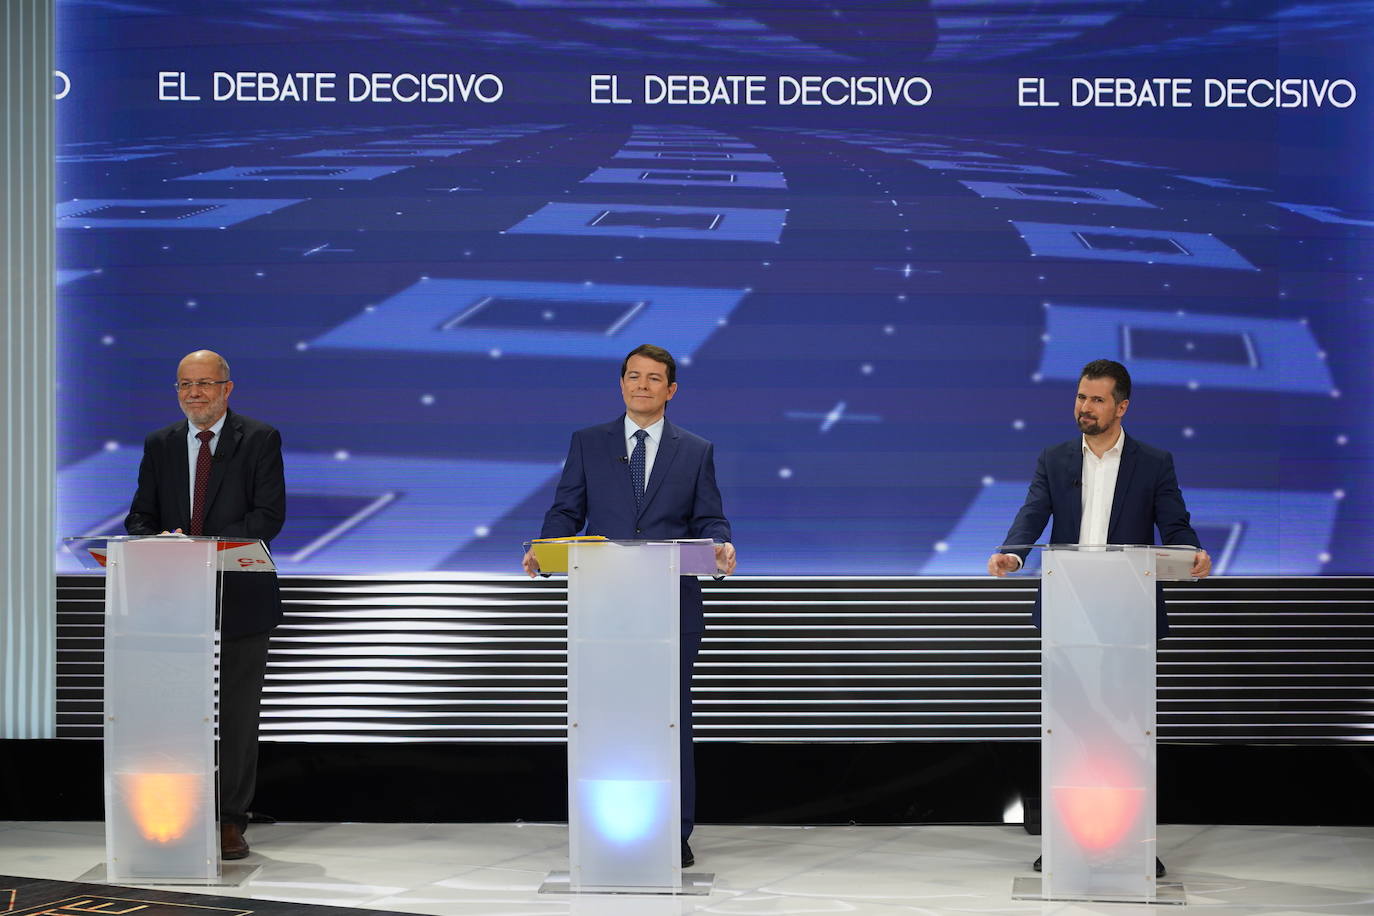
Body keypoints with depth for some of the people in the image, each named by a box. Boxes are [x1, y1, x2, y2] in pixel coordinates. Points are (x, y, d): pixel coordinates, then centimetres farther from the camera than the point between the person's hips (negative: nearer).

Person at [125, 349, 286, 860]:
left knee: (237, 716, 1)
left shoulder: (260, 440, 0)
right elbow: (140, 516, 10)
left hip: (240, 601, -3)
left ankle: (230, 823, 9)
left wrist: (207, 546, -22)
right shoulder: (159, 445, 12)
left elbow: (270, 515, -10)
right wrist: (153, 542, -15)